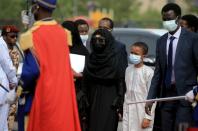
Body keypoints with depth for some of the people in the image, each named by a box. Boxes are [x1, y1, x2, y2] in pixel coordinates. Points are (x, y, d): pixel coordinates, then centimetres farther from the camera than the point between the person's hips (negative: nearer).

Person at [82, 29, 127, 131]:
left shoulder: (116, 59, -4)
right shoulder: (90, 60, 9)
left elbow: (121, 83, -7)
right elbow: (85, 84, 10)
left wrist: (120, 106, -13)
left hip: (109, 103, -4)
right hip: (92, 102, 4)